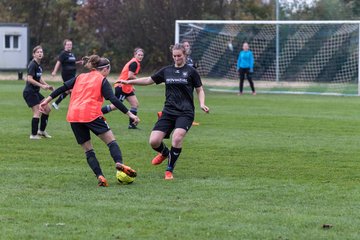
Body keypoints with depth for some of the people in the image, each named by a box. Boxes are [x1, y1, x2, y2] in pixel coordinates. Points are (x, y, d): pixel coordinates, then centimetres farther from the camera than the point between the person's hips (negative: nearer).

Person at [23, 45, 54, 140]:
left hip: (35, 92, 10)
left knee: (47, 109, 12)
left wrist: (48, 86, 14)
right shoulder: (32, 65, -16)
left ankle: (41, 131, 23)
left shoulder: (39, 65, 12)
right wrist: (42, 86, -26)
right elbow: (29, 79, -25)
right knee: (37, 112, -12)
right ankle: (33, 135, -5)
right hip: (29, 92, -10)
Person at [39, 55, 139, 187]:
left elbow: (63, 88, 17)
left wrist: (47, 100, 22)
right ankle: (119, 162, -24)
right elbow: (113, 99, -4)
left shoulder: (80, 77, 21)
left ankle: (100, 176, -5)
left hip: (73, 117, 5)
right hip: (91, 115, -5)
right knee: (111, 140, 2)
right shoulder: (102, 80, 6)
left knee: (88, 149, 10)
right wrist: (130, 114, -5)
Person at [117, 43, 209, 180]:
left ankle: (169, 170, -9)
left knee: (177, 138, -28)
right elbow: (148, 80, 19)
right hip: (168, 112, 4)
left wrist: (202, 104, -9)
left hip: (185, 113, -4)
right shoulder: (166, 71, 11)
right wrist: (129, 82, 14)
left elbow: (200, 90, 9)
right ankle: (165, 153, 28)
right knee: (154, 141, -9)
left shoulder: (191, 71, 2)